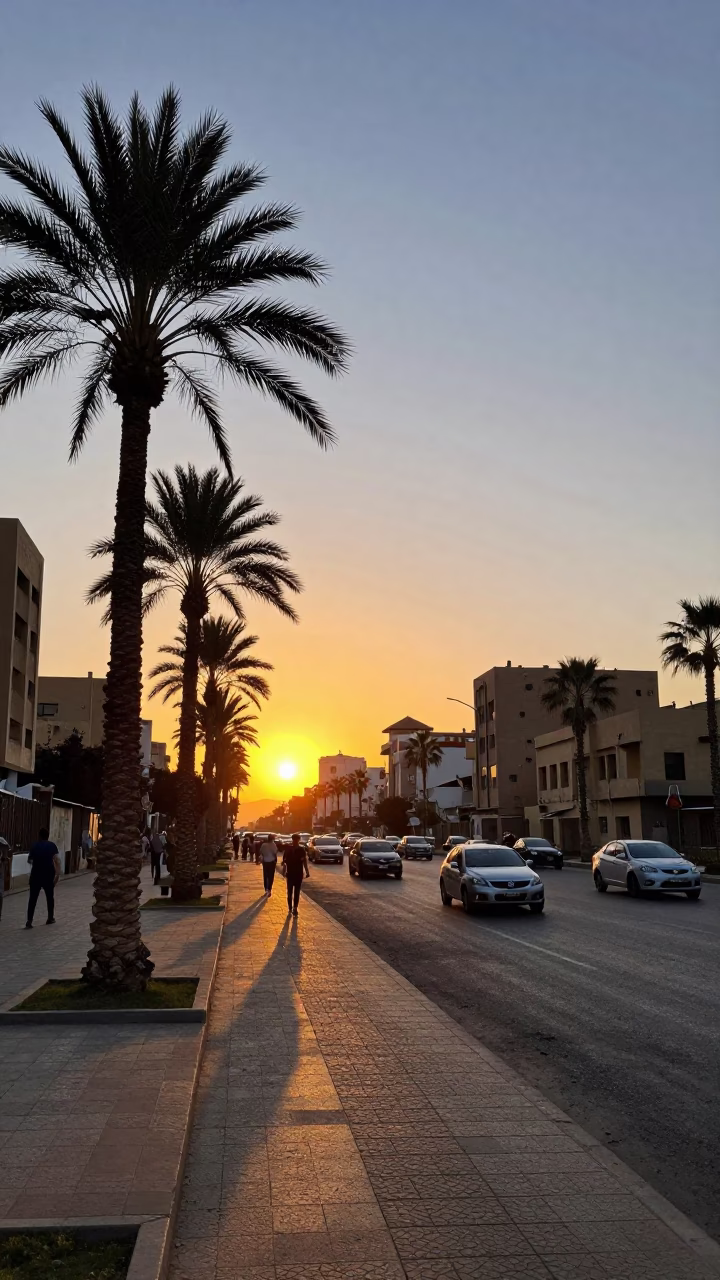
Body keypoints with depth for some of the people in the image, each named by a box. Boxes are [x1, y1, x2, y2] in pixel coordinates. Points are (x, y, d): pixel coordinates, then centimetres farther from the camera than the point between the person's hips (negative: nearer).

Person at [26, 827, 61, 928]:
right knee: (50, 897, 15)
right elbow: (57, 860, -11)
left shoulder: (34, 845, 5)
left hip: (35, 874, 1)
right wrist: (58, 874, -11)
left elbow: (29, 860, 19)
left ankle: (29, 921, -7)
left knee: (33, 898, 1)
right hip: (48, 875, -1)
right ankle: (50, 918, 23)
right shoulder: (52, 846, 0)